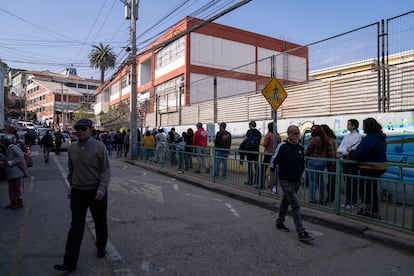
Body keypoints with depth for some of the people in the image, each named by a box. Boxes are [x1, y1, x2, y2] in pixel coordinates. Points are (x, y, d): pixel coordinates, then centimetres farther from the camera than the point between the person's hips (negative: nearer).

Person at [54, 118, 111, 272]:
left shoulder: (99, 147, -12)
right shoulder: (72, 148, 1)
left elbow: (106, 170, -12)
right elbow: (71, 170, 11)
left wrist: (101, 190, -18)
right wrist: (71, 188, 13)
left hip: (96, 192, -2)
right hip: (78, 192, 3)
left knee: (100, 223, 15)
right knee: (76, 227, 2)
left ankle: (101, 247, 39)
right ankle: (70, 263, 9)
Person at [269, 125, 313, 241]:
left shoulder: (300, 147, 5)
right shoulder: (282, 146, -14)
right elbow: (273, 162, -8)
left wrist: (301, 174, 20)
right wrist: (272, 177, -4)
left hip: (296, 181, 7)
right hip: (286, 181, -7)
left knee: (286, 201, 20)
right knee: (296, 205, -11)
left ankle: (280, 222, 38)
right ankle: (301, 232, -6)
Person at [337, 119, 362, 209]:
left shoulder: (358, 136, -7)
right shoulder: (346, 136, 15)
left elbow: (354, 148, -16)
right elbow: (341, 146, 9)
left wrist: (344, 151, -13)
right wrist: (340, 152, -9)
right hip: (345, 158, 7)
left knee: (353, 181, -3)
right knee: (346, 180, 11)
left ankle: (354, 202, 3)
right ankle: (348, 200, 20)